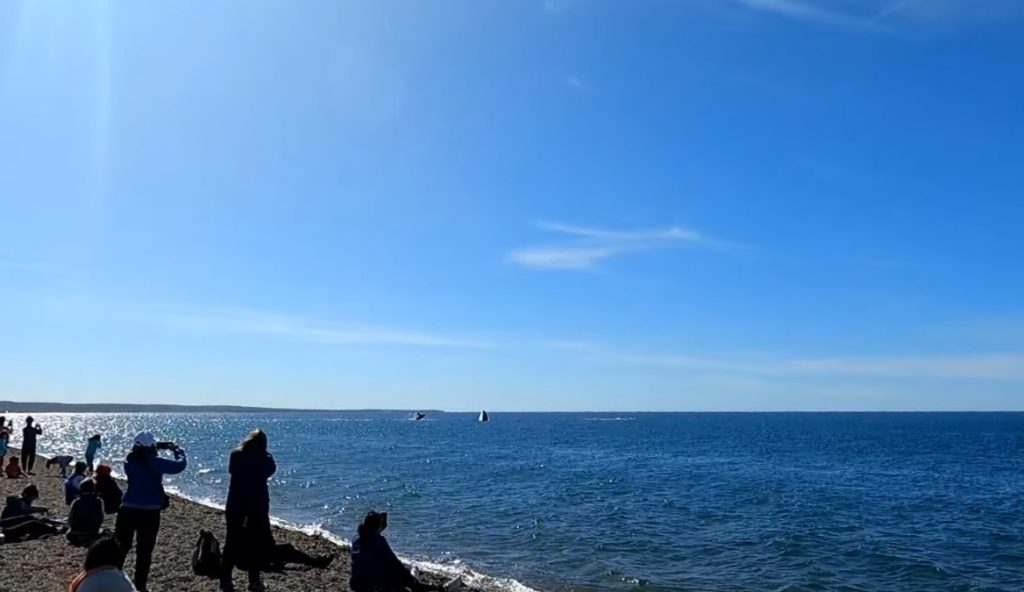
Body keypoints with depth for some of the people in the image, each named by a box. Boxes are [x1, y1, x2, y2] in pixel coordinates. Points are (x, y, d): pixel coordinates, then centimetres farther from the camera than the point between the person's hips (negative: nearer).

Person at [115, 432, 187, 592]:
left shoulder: (130, 460, -1)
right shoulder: (156, 463, -14)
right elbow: (180, 465, -7)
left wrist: (158, 447, 20)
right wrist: (177, 450, 10)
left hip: (128, 510, 4)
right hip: (149, 513, -4)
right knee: (144, 552, 6)